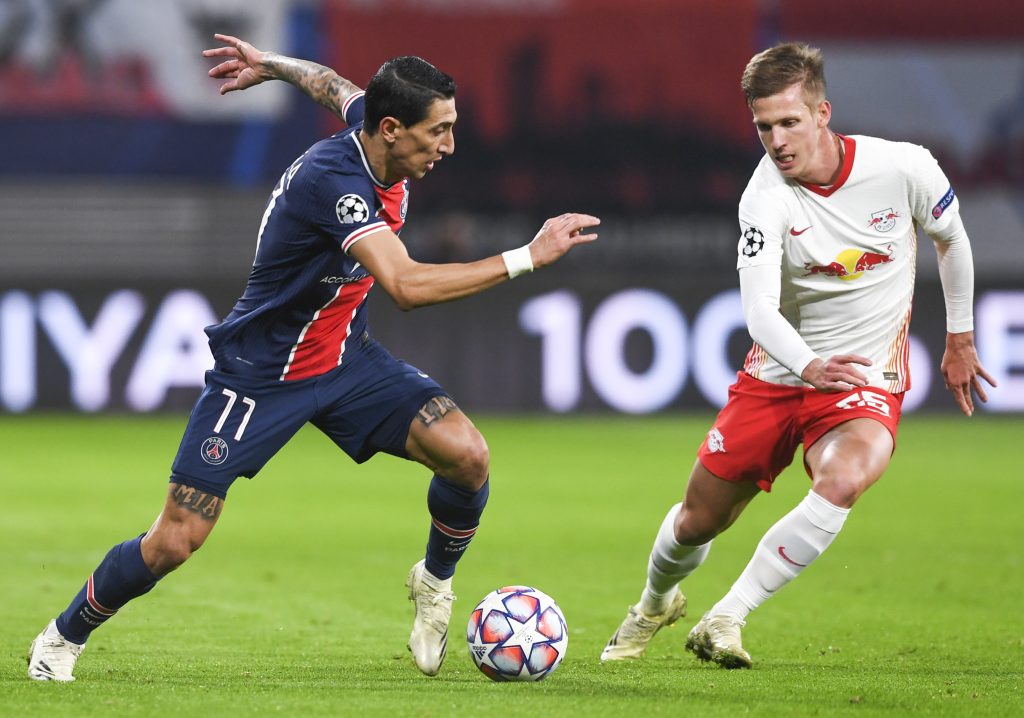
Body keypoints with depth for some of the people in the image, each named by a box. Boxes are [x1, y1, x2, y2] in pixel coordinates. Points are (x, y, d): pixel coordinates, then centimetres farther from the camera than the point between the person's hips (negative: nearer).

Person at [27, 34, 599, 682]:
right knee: (175, 542, -6)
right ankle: (64, 639, 21)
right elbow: (407, 286, -45)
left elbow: (335, 84, 16)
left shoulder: (372, 124, -9)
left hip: (345, 359, 7)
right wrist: (527, 258, -44)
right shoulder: (334, 181, -34)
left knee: (467, 455, -16)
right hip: (260, 375, -7)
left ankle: (435, 581, 13)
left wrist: (270, 64, 37)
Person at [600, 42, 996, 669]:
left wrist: (960, 340, 16)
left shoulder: (904, 168, -15)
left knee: (842, 481, -34)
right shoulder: (766, 198, -18)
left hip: (867, 382, -1)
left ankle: (724, 620, -23)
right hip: (779, 374, 1)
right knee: (698, 521, 8)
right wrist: (808, 365, -51)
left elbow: (951, 237, 7)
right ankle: (656, 603, 44)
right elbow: (760, 309, -30)